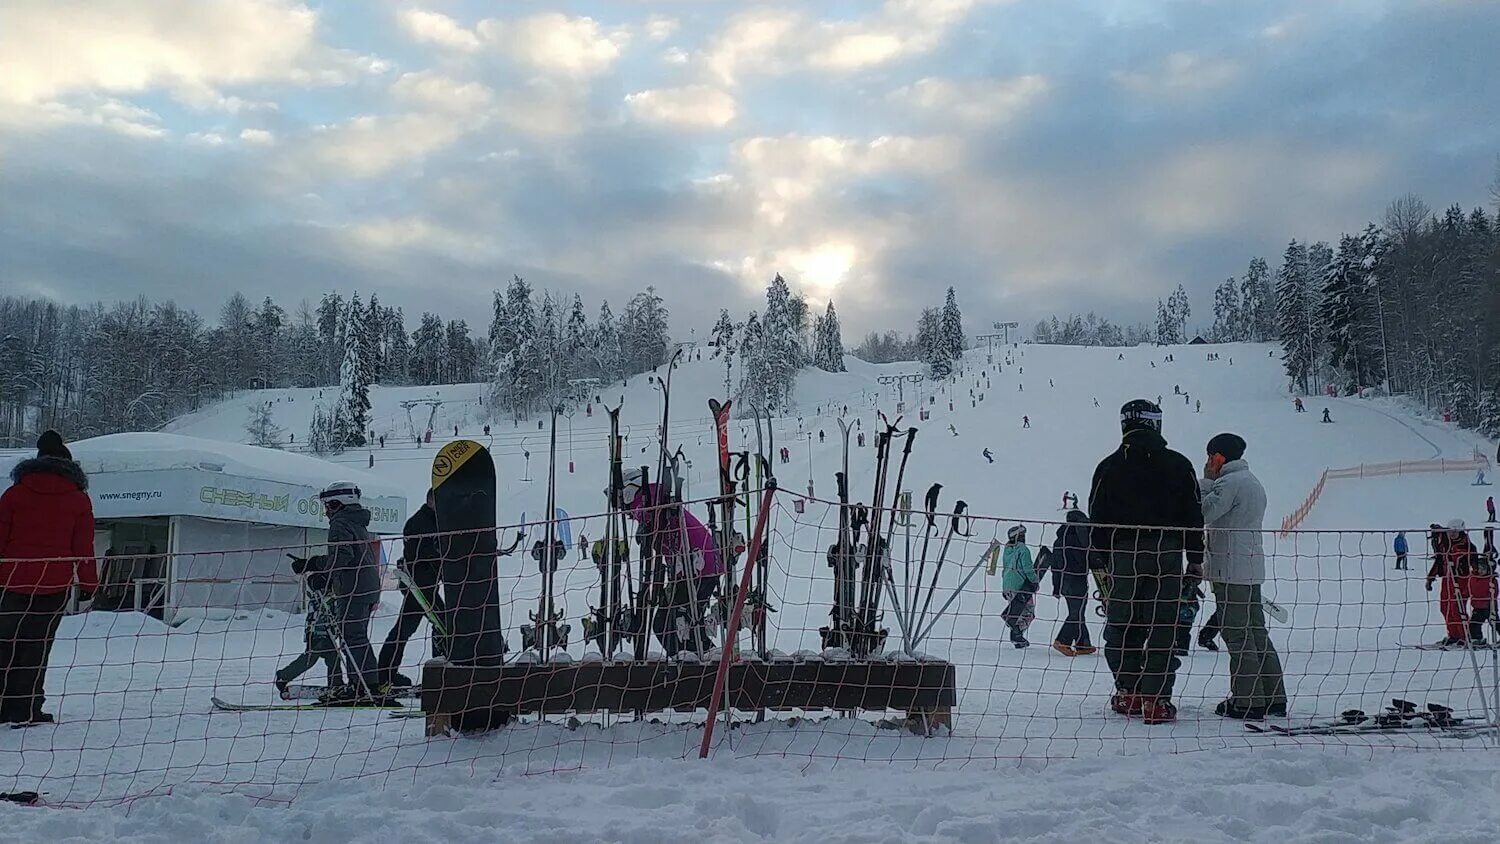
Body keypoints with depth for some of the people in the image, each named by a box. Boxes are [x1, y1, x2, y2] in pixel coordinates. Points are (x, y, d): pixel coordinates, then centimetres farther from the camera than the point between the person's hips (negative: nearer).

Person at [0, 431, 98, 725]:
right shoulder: (78, 500, 2)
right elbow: (83, 546, 2)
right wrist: (88, 582, 9)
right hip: (54, 585, -1)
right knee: (36, 646, 5)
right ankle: (25, 710, 5)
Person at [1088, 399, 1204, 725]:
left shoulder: (1109, 467, 2)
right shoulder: (1179, 465, 4)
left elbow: (1097, 520, 3)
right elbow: (1193, 515, 5)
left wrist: (1099, 563, 9)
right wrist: (1196, 558, 12)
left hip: (1122, 555, 0)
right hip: (1167, 556, 0)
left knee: (1122, 626, 11)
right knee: (1162, 629, 1)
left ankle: (1128, 693, 15)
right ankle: (1155, 700, -3)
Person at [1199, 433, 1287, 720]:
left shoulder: (1229, 482, -12)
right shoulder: (1254, 482, 19)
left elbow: (1204, 512, -17)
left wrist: (1206, 482, -7)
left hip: (1231, 570, -10)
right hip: (1252, 569, 10)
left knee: (1237, 635, -6)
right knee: (1257, 632, 13)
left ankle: (1247, 701, -5)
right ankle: (1273, 697, 18)